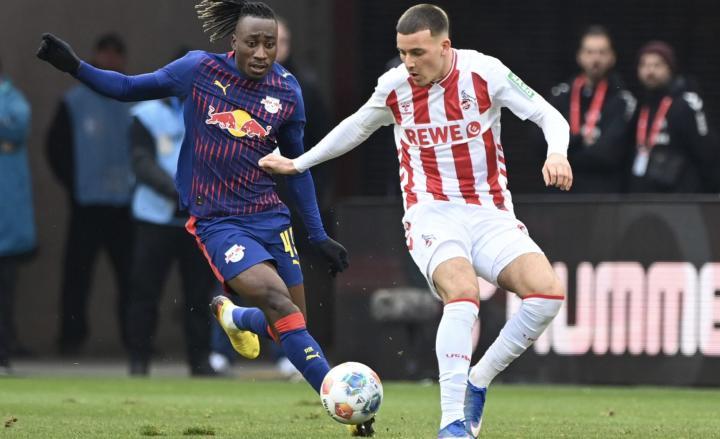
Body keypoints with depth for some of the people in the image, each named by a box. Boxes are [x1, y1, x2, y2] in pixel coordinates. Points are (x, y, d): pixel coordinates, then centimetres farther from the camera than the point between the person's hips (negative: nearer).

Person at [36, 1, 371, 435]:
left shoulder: (287, 91, 2)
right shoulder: (200, 70, -6)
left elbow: (297, 166, 13)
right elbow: (130, 88, 5)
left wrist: (320, 236, 13)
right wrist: (76, 67, -9)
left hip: (270, 216, 4)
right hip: (217, 221, -4)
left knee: (293, 322, 5)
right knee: (278, 301, -23)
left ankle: (234, 316, 40)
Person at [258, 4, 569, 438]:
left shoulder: (484, 73, -8)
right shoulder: (394, 86, 0)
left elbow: (551, 117, -5)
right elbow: (356, 128, 22)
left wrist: (557, 154, -26)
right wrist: (298, 163, 26)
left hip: (490, 214, 1)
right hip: (432, 214, -1)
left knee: (548, 291, -24)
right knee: (463, 293, -33)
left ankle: (477, 384, -5)